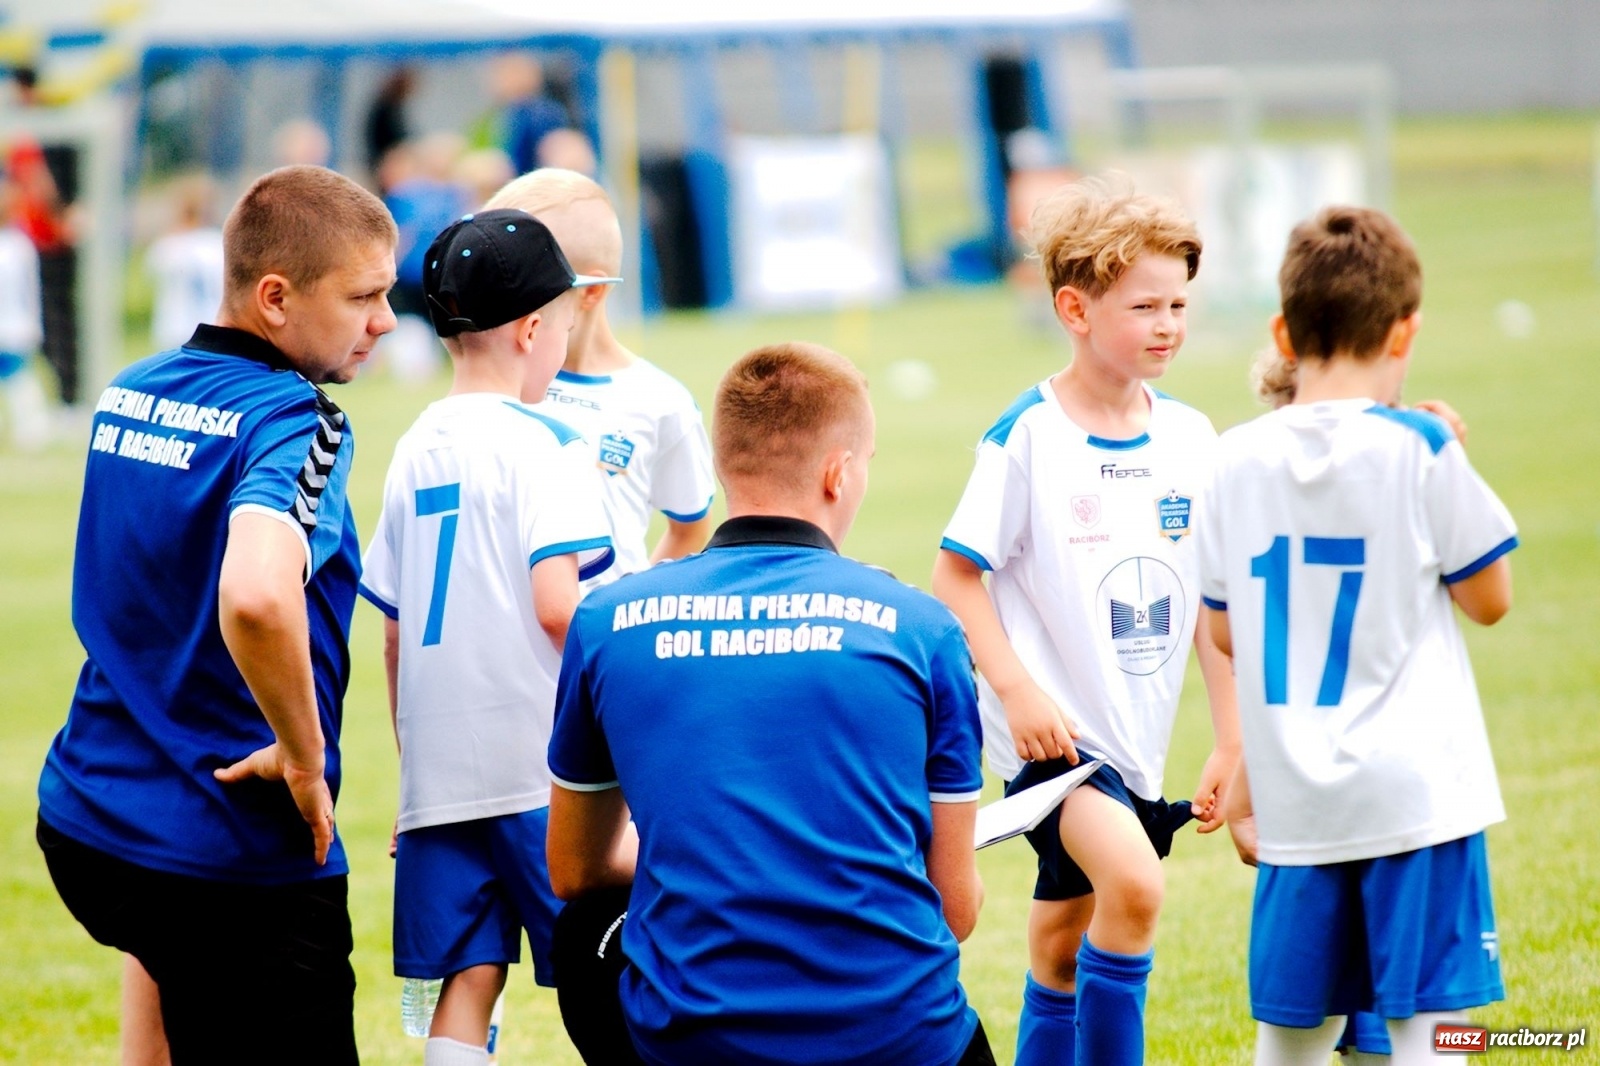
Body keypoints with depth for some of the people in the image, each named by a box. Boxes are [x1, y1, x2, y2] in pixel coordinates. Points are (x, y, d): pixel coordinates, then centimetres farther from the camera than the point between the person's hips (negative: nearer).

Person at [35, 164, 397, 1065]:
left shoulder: (128, 393, 9)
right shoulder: (294, 422, -18)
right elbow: (255, 596, -37)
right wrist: (304, 758, -23)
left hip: (85, 821, 8)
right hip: (237, 862, -8)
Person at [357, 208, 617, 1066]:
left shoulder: (415, 450, 11)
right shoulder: (543, 445, -9)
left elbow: (395, 631, 15)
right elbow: (556, 603, -19)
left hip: (439, 768, 6)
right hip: (539, 762, -6)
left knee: (468, 978, 5)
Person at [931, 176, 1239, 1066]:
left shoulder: (1191, 439, 6)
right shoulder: (1028, 436, -10)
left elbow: (1213, 599, 12)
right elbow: (955, 575, -7)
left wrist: (1233, 741, 9)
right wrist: (1016, 689, -18)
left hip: (1139, 740, 6)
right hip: (1052, 728, -6)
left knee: (1065, 949, 14)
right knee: (1133, 886, -27)